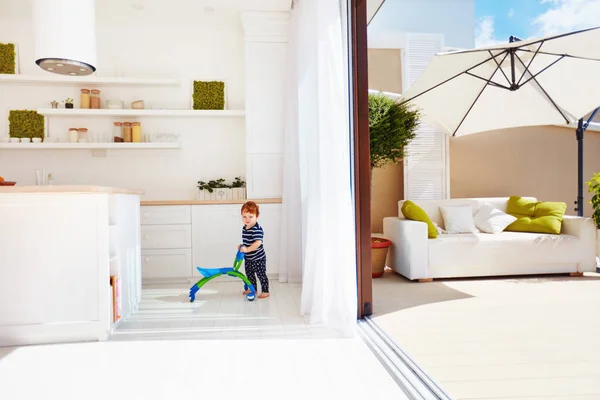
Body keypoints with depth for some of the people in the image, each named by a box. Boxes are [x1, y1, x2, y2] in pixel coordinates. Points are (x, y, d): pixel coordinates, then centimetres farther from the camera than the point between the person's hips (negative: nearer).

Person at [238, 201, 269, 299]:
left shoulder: (257, 229, -25)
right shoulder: (244, 228, 3)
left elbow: (258, 242, -37)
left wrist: (247, 249, -39)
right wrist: (242, 246, 5)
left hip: (258, 258, -9)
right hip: (248, 258, 9)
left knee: (261, 275, 5)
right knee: (249, 274, 22)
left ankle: (265, 291, 19)